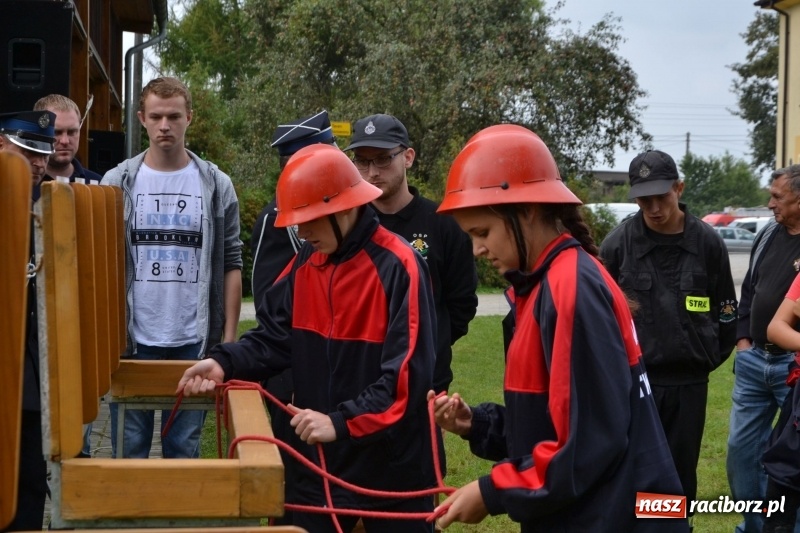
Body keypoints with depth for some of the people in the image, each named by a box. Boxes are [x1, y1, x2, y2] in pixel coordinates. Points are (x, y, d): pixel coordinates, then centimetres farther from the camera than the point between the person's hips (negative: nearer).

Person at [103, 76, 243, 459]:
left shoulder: (217, 186, 3)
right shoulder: (117, 182, 3)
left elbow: (231, 265, 5)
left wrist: (229, 336, 0)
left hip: (194, 341, 0)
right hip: (131, 341, 0)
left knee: (185, 451, 9)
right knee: (129, 451, 7)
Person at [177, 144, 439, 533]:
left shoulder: (398, 267, -18)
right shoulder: (305, 263, 5)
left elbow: (408, 375, -23)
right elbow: (273, 337, 9)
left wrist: (341, 422, -27)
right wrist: (225, 362, -9)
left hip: (390, 470, -6)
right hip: (317, 465, 6)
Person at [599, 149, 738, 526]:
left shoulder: (708, 243, -1)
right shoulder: (619, 242, -5)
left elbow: (726, 312, 9)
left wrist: (708, 359, 6)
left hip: (688, 384, 1)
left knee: (681, 477, 10)